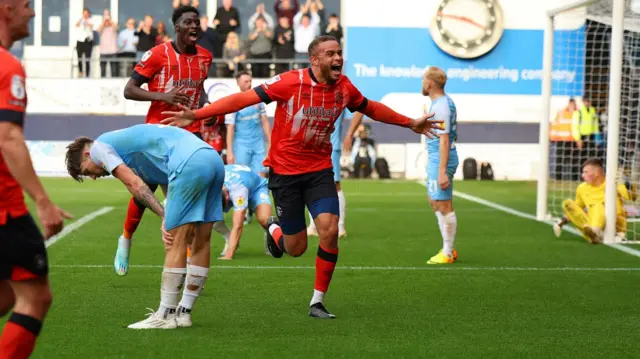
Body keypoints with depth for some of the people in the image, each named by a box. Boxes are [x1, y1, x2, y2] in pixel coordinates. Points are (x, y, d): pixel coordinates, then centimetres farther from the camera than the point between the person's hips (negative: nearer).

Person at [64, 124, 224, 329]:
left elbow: (134, 184, -2)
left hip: (190, 163, -9)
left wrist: (165, 217, -2)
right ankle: (183, 312, 21)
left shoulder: (99, 146, 11)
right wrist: (170, 221, 8)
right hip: (213, 159, 9)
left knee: (175, 244, -4)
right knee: (200, 241, 12)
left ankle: (165, 316, 0)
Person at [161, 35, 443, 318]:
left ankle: (317, 302, 1)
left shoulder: (344, 87, -2)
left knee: (329, 230, -16)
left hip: (320, 170, 3)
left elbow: (370, 108, 18)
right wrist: (196, 115, -26)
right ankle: (275, 229, 40)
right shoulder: (290, 82, -17)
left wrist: (410, 123, 26)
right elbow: (244, 98, -19)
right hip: (285, 171, -3)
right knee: (296, 248, 1)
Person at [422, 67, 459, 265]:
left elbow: (444, 140, -23)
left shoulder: (440, 107, -19)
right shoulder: (445, 102, 12)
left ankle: (448, 253, 4)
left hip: (440, 159, -11)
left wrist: (442, 171, -26)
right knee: (435, 202, 19)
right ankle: (448, 249, 24)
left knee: (444, 205, -3)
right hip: (435, 159, 11)